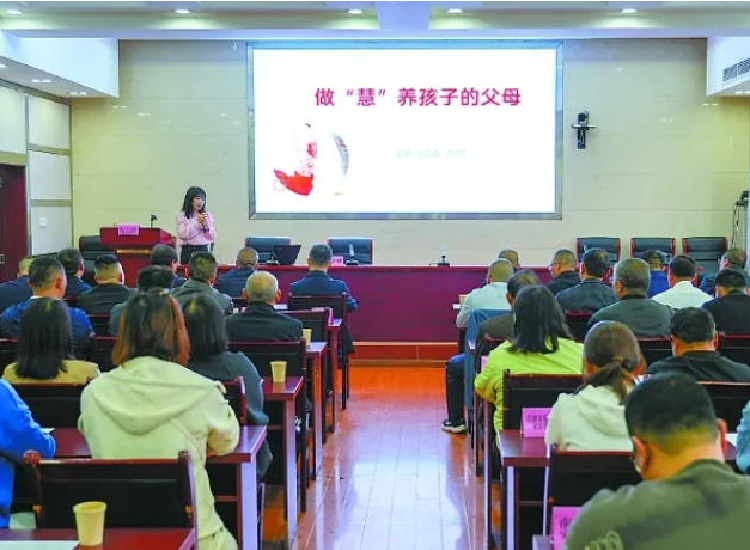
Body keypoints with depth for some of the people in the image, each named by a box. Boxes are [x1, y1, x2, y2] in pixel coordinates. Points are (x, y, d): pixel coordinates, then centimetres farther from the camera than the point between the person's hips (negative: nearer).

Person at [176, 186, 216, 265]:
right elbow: (182, 235, -12)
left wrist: (205, 226, -10)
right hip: (188, 251, -2)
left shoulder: (208, 215, 9)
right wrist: (197, 222, -15)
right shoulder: (181, 215, 1)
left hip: (203, 250, 2)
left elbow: (213, 237, 7)